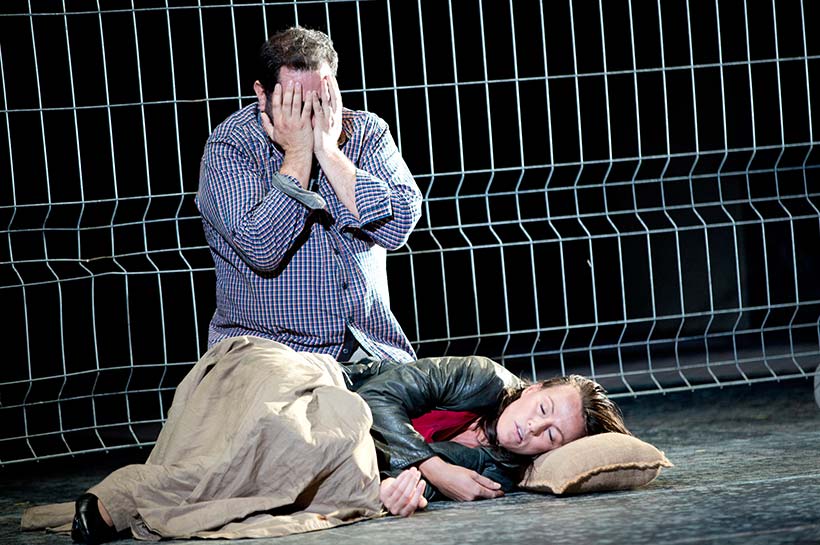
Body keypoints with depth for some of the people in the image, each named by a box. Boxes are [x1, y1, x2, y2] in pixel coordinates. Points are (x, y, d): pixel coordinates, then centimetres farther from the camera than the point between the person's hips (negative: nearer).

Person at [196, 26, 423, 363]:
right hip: (272, 349, -3)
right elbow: (261, 251, -21)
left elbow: (398, 227, -12)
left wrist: (328, 151, -15)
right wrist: (297, 154, -16)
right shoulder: (228, 148, -7)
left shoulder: (367, 132, 2)